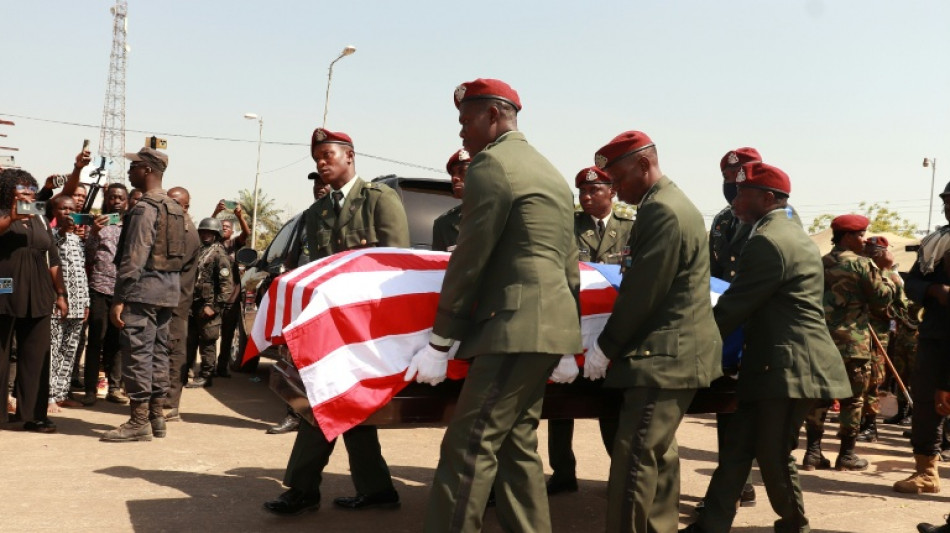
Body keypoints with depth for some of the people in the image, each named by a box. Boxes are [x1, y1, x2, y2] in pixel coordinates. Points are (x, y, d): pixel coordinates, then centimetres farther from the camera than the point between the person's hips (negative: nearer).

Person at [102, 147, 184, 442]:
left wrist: (119, 299, -18)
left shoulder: (145, 208, -13)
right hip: (168, 289, 9)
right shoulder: (175, 208, 16)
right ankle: (156, 416, 18)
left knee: (137, 354, -6)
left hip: (144, 288, -9)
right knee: (158, 352, 12)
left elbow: (134, 258, -19)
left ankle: (139, 422, -4)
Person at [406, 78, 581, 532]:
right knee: (516, 442, 15)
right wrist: (569, 346, 23)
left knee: (468, 448, -9)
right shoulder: (550, 172, 21)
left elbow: (469, 260, -10)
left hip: (516, 328, -10)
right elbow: (568, 264, 20)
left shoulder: (491, 164, -7)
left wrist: (439, 343, -6)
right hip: (549, 326, 10)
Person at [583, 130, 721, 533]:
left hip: (664, 357, -11)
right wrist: (614, 344, 16)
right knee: (657, 455, 16)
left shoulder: (661, 211, -17)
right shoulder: (674, 204, 17)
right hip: (677, 353, 11)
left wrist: (605, 347, -10)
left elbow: (642, 293, -19)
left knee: (633, 461, -11)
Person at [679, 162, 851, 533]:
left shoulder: (767, 241, -16)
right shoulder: (792, 234, 18)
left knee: (773, 458, 2)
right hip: (782, 364, 10)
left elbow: (733, 306, -16)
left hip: (788, 369, -10)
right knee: (736, 450, 9)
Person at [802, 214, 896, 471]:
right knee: (852, 399, 5)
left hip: (820, 339, 6)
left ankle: (813, 451, 6)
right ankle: (846, 455, 9)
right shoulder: (861, 264, -9)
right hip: (852, 342, -6)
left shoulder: (821, 263, 11)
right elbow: (882, 298, -5)